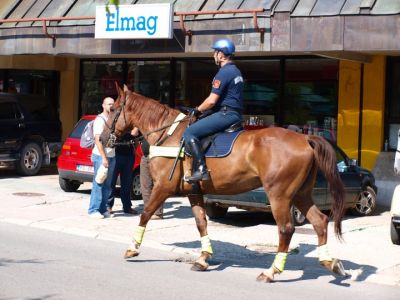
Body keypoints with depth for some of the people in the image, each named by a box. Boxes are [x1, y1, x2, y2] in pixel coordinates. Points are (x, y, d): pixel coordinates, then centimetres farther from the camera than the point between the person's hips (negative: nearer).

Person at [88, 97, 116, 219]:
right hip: (101, 156, -8)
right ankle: (93, 210, -2)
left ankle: (103, 209, 16)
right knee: (99, 184, -6)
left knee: (108, 185, 9)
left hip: (111, 156, 8)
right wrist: (103, 157, -21)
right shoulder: (100, 120, -10)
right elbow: (98, 140, -16)